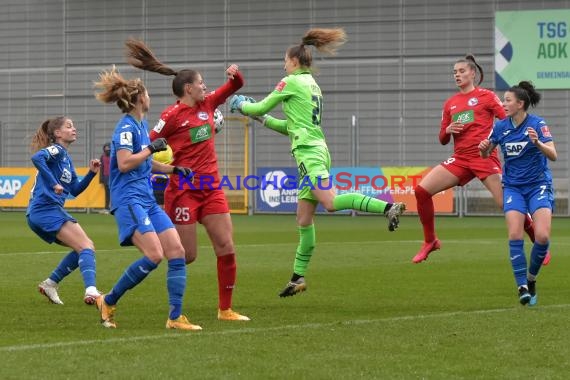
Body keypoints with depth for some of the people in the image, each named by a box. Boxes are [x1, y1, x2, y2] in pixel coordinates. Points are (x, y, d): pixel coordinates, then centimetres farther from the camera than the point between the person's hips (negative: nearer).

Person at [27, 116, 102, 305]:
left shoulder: (66, 157, 22)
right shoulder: (56, 150, -5)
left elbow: (75, 190, 22)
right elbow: (37, 157, -27)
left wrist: (91, 173, 9)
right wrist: (53, 183, -27)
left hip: (39, 214, 10)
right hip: (46, 209, -10)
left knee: (82, 248, 16)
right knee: (86, 247, -17)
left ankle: (50, 284, 16)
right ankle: (91, 291, -34)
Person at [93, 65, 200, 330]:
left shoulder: (141, 124, 19)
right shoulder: (126, 126, -10)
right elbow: (124, 163, -21)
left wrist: (174, 169, 25)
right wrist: (151, 148, -13)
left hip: (147, 201, 9)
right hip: (129, 200, -9)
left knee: (177, 251, -3)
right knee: (154, 255, -21)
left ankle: (175, 317, -2)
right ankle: (108, 302, -7)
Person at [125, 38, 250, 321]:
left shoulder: (207, 104, 9)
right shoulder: (172, 115, -11)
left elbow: (234, 86, 22)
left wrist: (235, 75, 1)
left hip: (211, 187, 7)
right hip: (183, 190, -7)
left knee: (226, 247, 0)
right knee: (187, 255, -6)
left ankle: (225, 310, 8)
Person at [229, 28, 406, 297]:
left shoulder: (291, 82, -4)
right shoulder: (312, 86, 22)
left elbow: (262, 107, 4)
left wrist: (242, 105, 23)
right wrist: (263, 119, 30)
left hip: (308, 152, -9)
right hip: (316, 150, 9)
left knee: (330, 202, -23)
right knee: (304, 219, 10)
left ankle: (388, 207, -34)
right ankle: (298, 277, 12)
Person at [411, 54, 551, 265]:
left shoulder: (486, 96, 2)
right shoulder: (450, 104, 16)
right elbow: (443, 140, 18)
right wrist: (448, 130, -4)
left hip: (485, 158, -5)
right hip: (460, 159, 5)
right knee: (422, 189, -10)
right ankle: (430, 241, 4)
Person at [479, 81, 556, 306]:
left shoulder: (537, 124, -11)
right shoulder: (501, 127, 1)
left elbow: (553, 155, -19)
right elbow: (486, 154, 12)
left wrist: (537, 142, -37)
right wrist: (484, 148, -11)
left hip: (538, 185, -3)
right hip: (513, 186, 3)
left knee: (542, 237, -16)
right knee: (515, 235, -15)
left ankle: (532, 277, 8)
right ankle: (523, 287, -11)